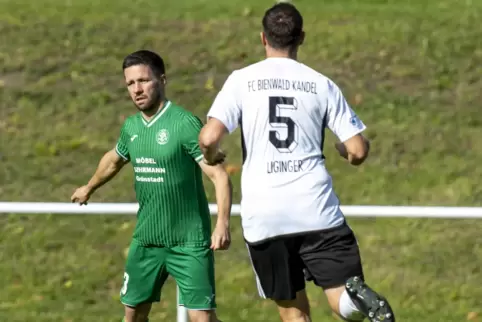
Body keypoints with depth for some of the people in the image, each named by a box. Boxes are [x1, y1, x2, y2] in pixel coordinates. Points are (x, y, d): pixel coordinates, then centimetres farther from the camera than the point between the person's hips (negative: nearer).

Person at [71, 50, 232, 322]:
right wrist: (89, 188, 44)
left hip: (189, 241, -7)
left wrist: (223, 223, -35)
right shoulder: (131, 126, 5)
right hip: (146, 239, 7)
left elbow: (220, 176, -22)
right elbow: (114, 159, 28)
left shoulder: (185, 124, -17)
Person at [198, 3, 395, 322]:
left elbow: (209, 138, -8)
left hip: (262, 215, 0)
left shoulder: (241, 80, 3)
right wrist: (344, 149, 27)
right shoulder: (322, 85, 6)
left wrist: (211, 156, 16)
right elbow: (358, 150, 3)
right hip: (316, 210, 0)